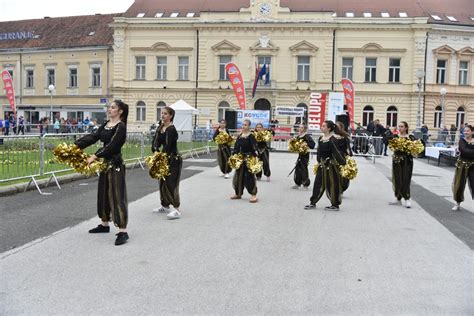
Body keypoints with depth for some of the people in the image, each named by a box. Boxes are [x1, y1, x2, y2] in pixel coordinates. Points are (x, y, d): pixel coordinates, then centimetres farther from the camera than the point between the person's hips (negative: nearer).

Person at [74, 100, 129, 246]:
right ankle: (104, 224, 32)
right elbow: (93, 137, 3)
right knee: (103, 194, 16)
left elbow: (112, 145, -22)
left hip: (115, 164, -9)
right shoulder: (106, 124, 11)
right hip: (105, 163, 9)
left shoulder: (121, 126, -13)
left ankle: (123, 231, -7)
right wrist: (75, 146, -7)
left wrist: (95, 156, -28)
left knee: (116, 195, -10)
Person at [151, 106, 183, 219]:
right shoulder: (160, 127, 8)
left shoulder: (171, 129, -17)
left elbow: (168, 146, -21)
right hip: (164, 158, 9)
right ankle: (165, 205, 28)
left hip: (174, 160, -9)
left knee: (171, 183, -11)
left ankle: (176, 210, -9)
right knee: (162, 182, 14)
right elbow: (155, 143, 7)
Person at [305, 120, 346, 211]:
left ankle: (335, 205, 13)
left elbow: (336, 152, -18)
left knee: (332, 185, 2)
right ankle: (313, 202, 20)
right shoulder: (320, 138, 7)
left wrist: (343, 162, -20)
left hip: (331, 164, -7)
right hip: (322, 164, 7)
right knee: (318, 183, 11)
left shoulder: (332, 140, -15)